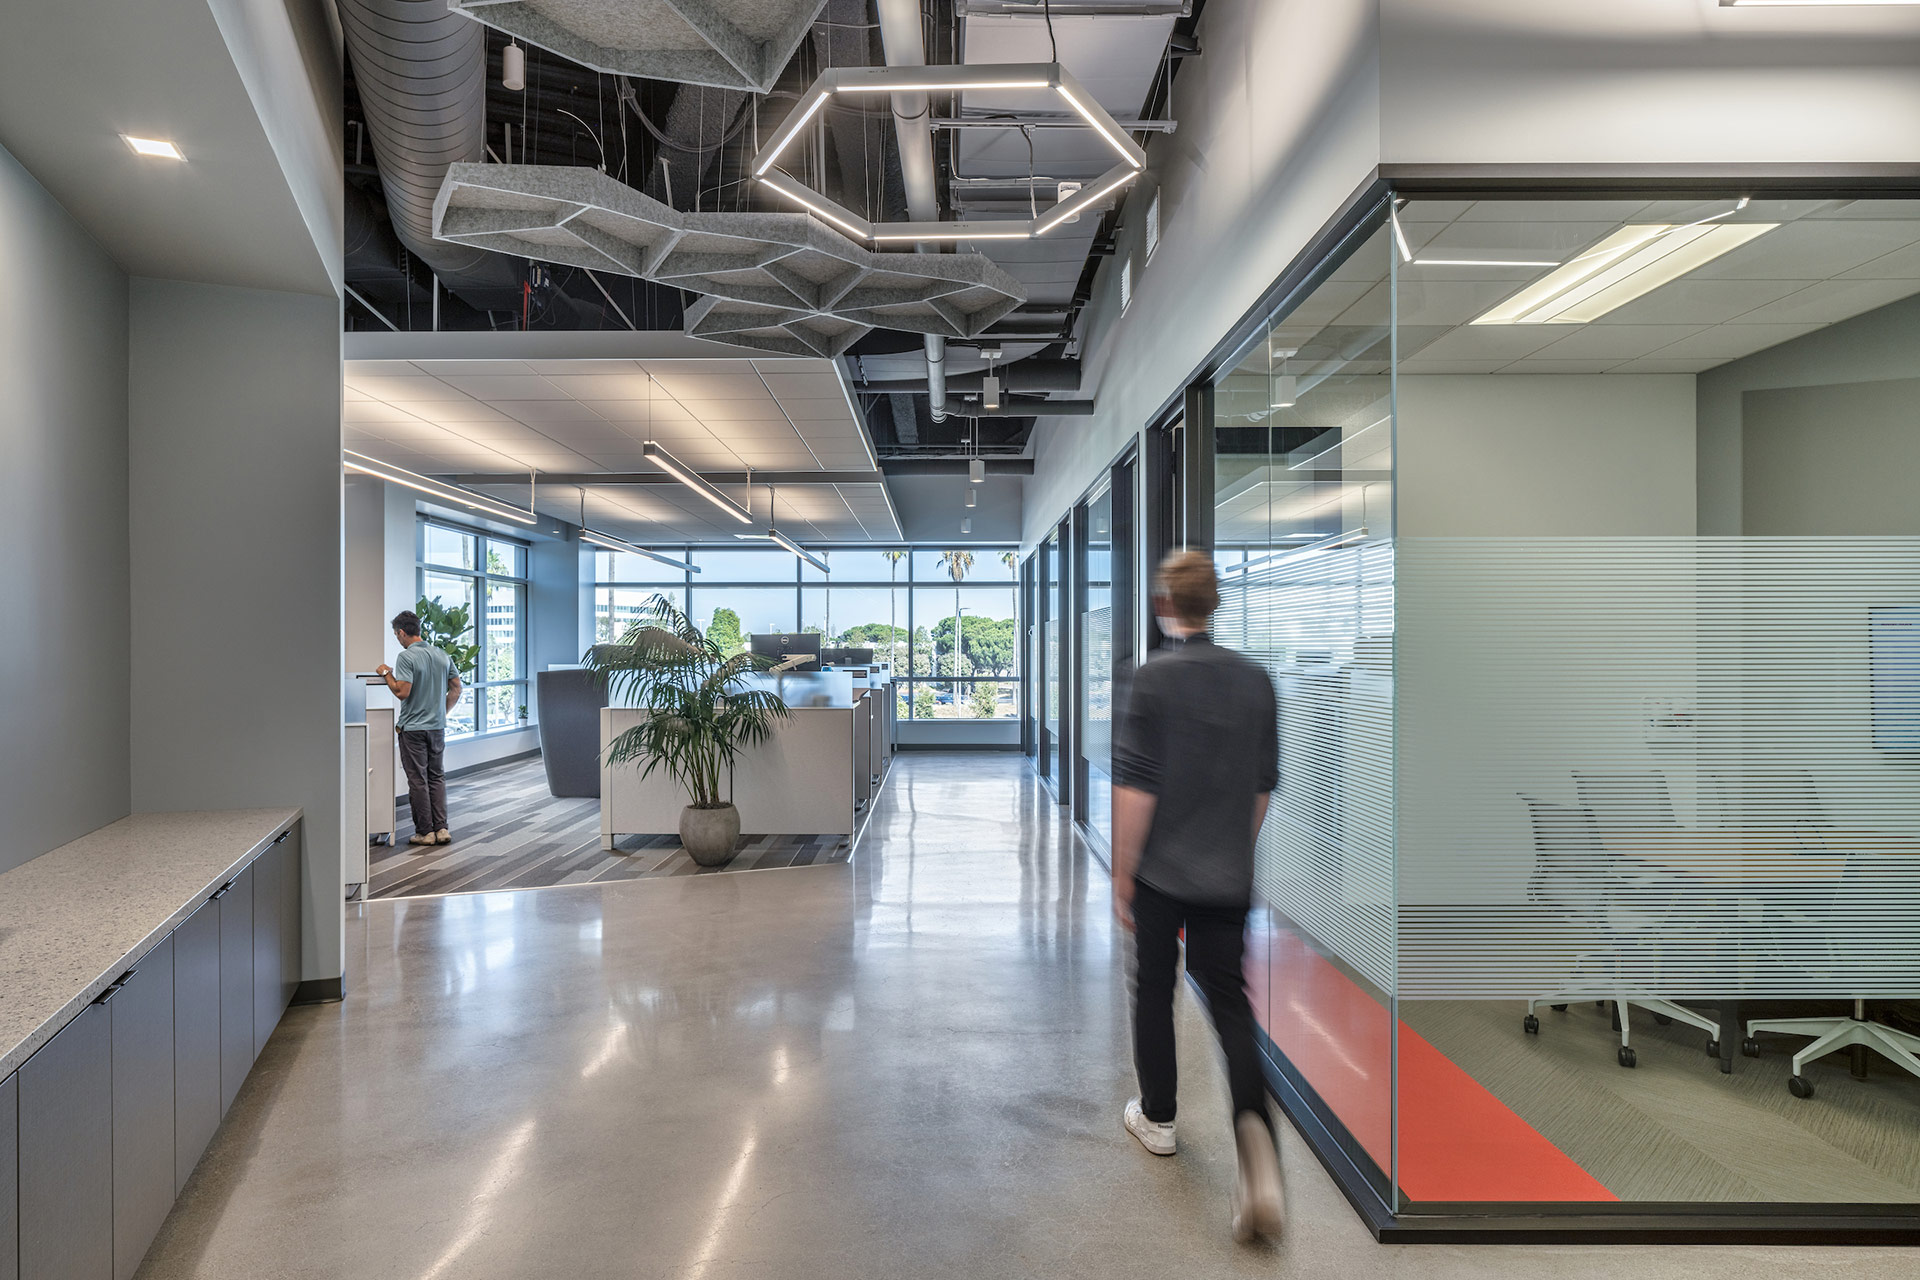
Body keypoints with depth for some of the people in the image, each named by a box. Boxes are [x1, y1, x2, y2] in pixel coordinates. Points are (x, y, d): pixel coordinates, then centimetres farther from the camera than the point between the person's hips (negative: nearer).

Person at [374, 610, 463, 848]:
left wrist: (386, 673, -5)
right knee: (437, 777, 11)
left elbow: (402, 692, -20)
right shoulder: (441, 655, 7)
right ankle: (441, 829, 7)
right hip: (437, 726, 6)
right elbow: (456, 689, 11)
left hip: (413, 728, -6)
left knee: (418, 780, 1)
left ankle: (425, 832, 5)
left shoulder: (406, 656, -14)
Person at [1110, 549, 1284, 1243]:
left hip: (1162, 873, -3)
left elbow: (1136, 790, -17)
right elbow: (1264, 787, 8)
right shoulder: (1255, 678, 2)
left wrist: (1121, 879, -8)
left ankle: (1157, 1117, 31)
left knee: (1154, 991, 15)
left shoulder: (1153, 677, -14)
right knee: (1229, 1001, 9)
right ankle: (1255, 1137, -10)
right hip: (1229, 879, 4)